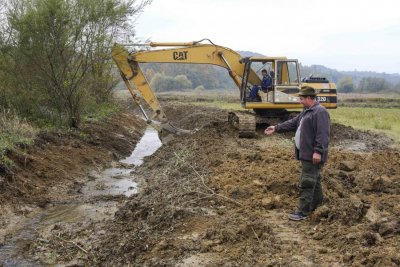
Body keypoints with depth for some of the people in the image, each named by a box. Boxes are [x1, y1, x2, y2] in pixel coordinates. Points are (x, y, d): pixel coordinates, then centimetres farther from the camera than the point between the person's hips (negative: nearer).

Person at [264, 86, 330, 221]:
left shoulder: (320, 112, -17)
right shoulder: (307, 111, 17)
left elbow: (322, 134, -24)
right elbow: (293, 123, 23)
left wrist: (318, 151, -27)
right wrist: (276, 128, 20)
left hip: (312, 155, -10)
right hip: (306, 153, 10)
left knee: (307, 183, -8)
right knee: (313, 179, 21)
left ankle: (303, 212, -4)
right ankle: (317, 201, 34)